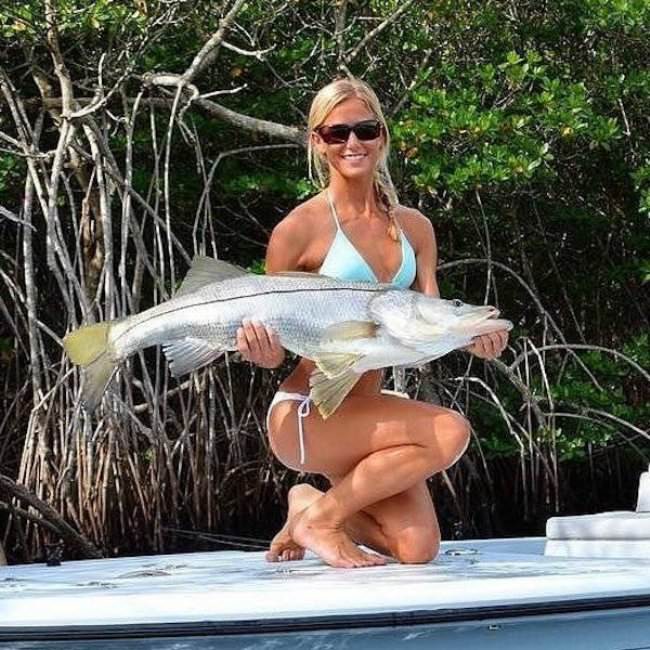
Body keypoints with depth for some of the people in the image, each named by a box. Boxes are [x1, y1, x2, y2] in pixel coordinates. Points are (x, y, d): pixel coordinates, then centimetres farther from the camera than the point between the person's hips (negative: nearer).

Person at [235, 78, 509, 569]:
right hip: (306, 415, -6)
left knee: (418, 548, -10)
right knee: (449, 432, -25)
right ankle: (320, 518, -7)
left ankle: (312, 502, 19)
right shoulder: (300, 228, -9)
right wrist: (259, 348, -28)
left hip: (369, 413, 6)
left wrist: (472, 338, -18)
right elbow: (273, 350, -4)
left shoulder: (413, 227, 8)